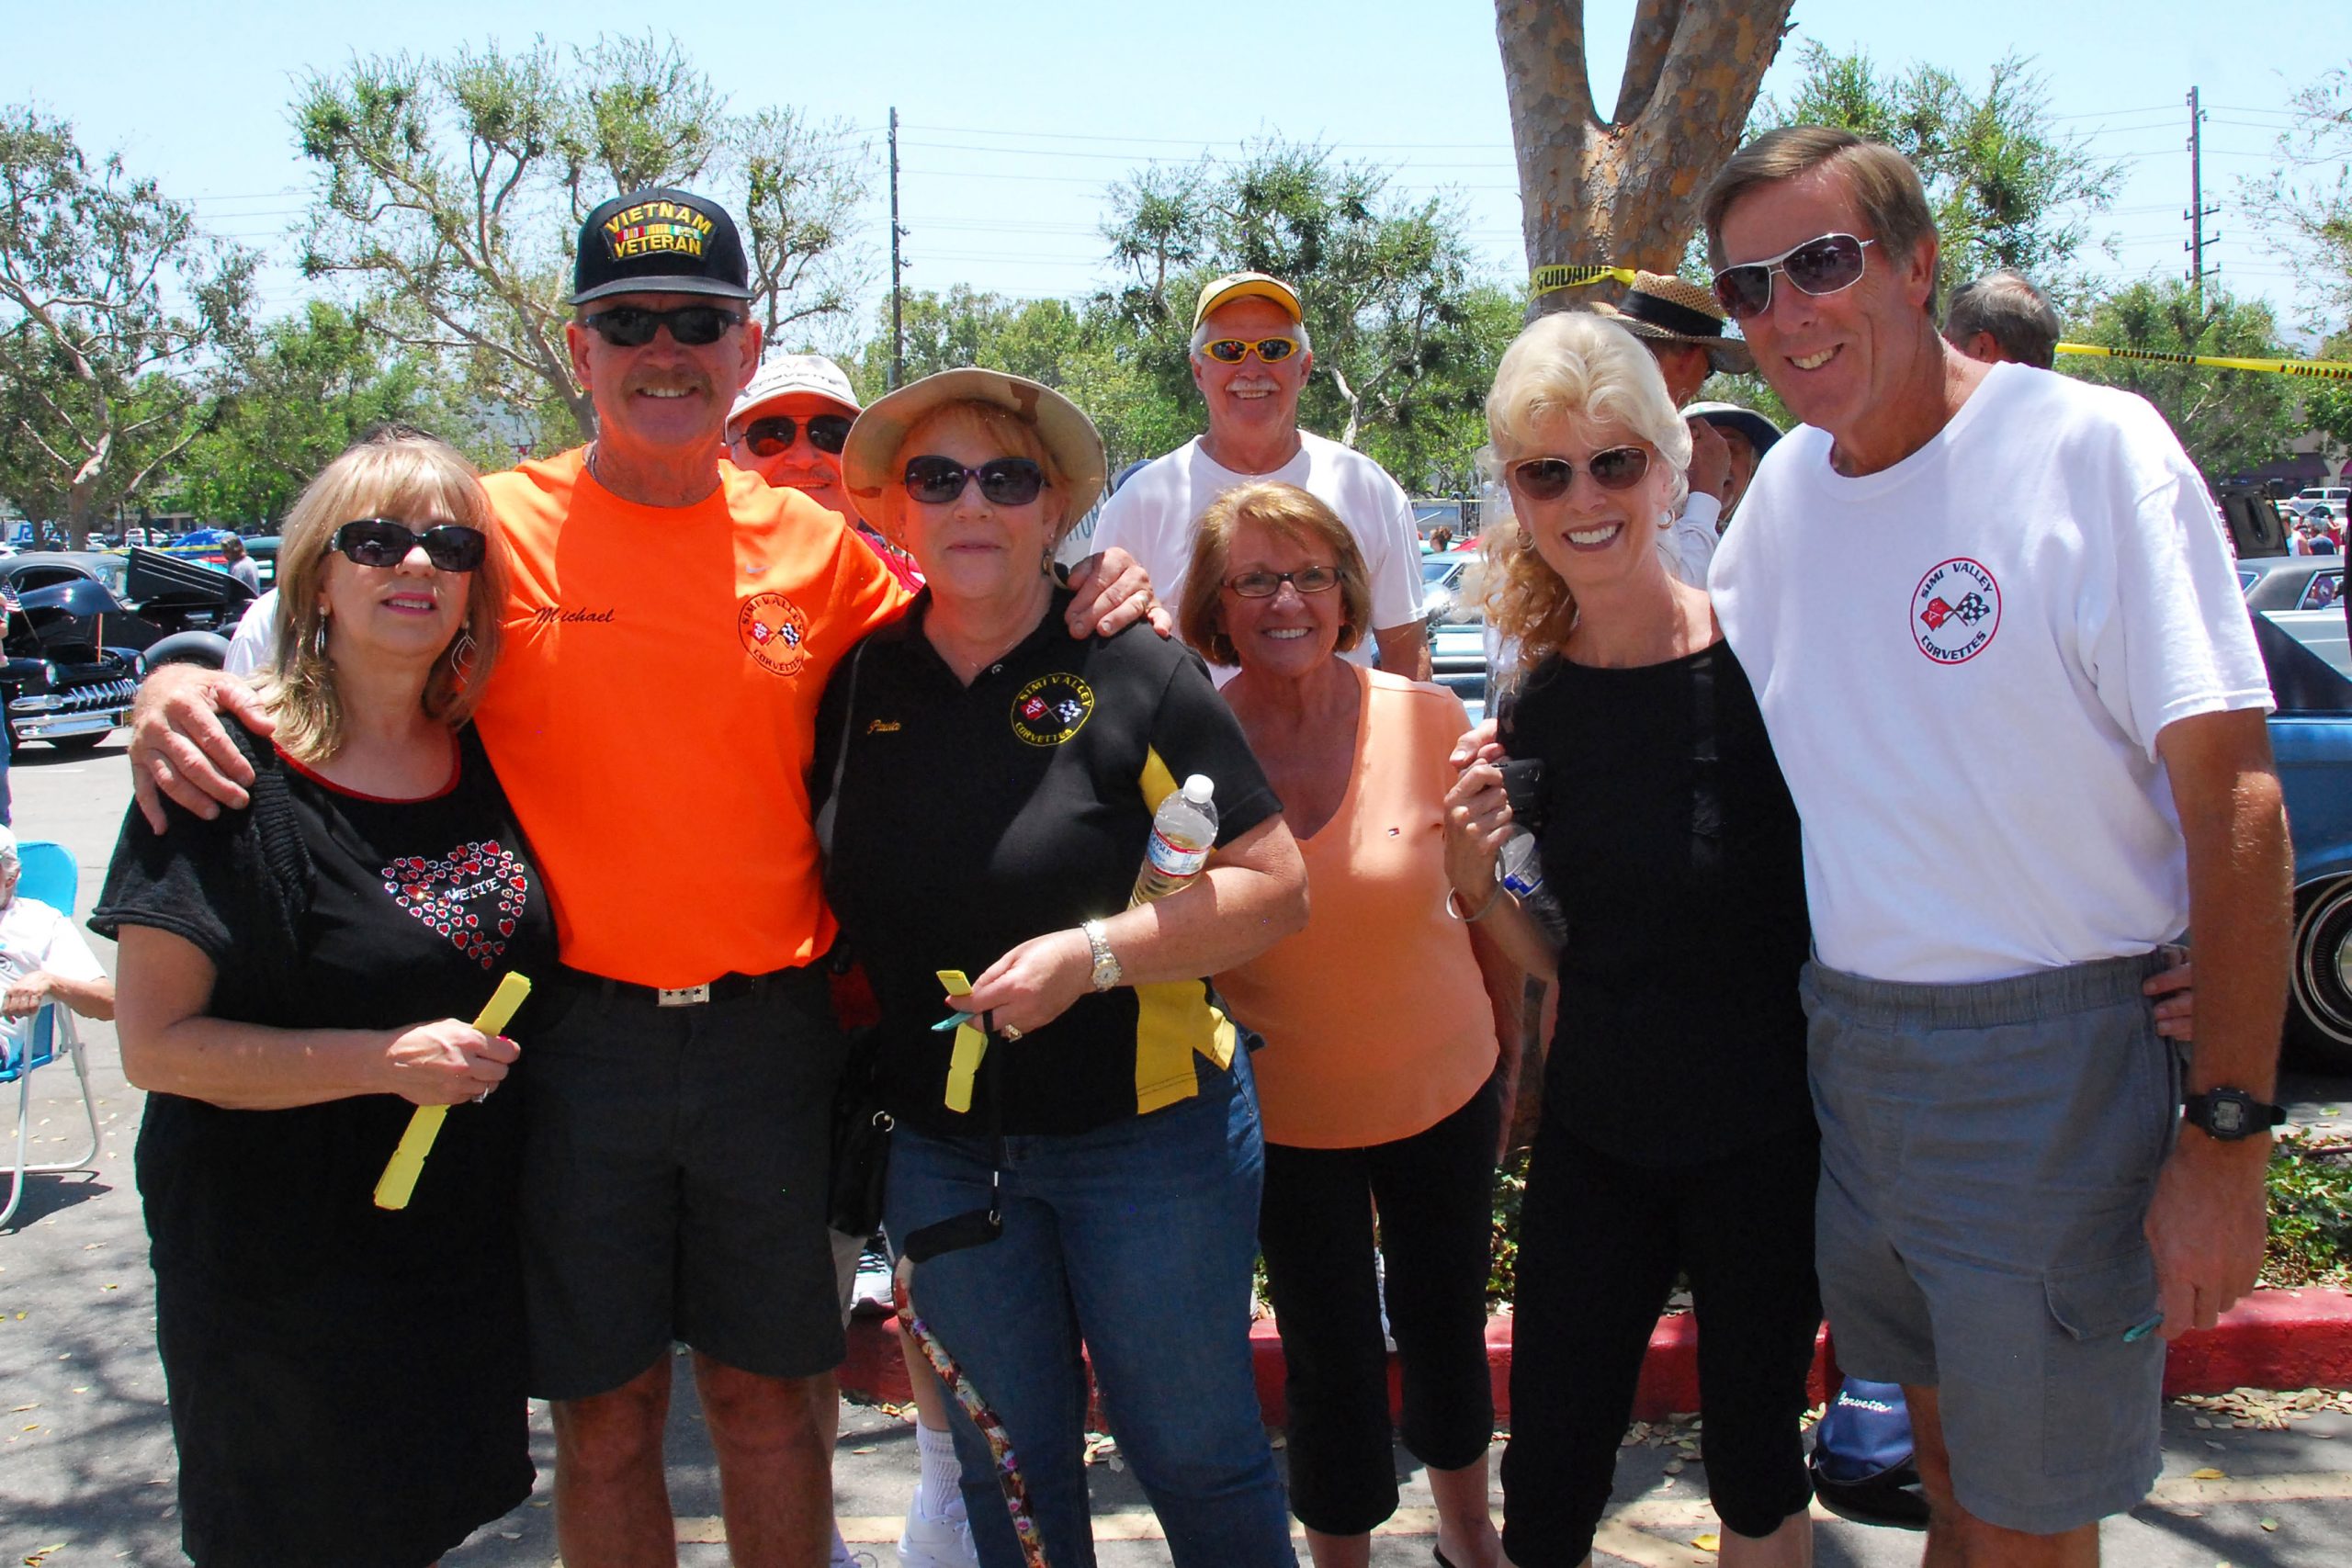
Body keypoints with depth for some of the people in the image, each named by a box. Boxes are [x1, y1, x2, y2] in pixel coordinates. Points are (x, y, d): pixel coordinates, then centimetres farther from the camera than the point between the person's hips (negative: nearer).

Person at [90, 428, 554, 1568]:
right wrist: (387, 1060, -22)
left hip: (463, 1248, 5)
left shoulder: (488, 761, 3)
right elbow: (154, 1044, -16)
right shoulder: (234, 778, -14)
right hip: (277, 1273, -5)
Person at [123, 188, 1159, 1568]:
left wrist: (1085, 604, -4)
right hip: (576, 1034, -1)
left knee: (773, 1399, 15)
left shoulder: (818, 547, 2)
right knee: (607, 1412, 13)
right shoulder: (499, 527, -3)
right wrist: (175, 688, -18)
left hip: (772, 1036, 1)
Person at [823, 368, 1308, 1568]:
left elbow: (1277, 886, -14)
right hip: (941, 1143, 4)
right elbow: (839, 893, 15)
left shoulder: (1134, 677, -12)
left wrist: (1095, 952, -24)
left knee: (1192, 1451, 10)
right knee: (1006, 1461, 18)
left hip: (1146, 1126, -4)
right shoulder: (858, 683, 0)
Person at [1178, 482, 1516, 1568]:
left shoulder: (1426, 720, -12)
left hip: (1444, 1089, 2)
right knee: (1333, 1364, 8)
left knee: (1446, 1326, 20)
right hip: (1283, 1111, -1)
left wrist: (1510, 1051, 6)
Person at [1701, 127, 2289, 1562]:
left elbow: (2233, 799, -15)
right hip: (1845, 1051, 6)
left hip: (2056, 1059, -5)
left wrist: (2227, 1132, -19)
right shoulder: (1786, 486, 6)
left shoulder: (2093, 447, -13)